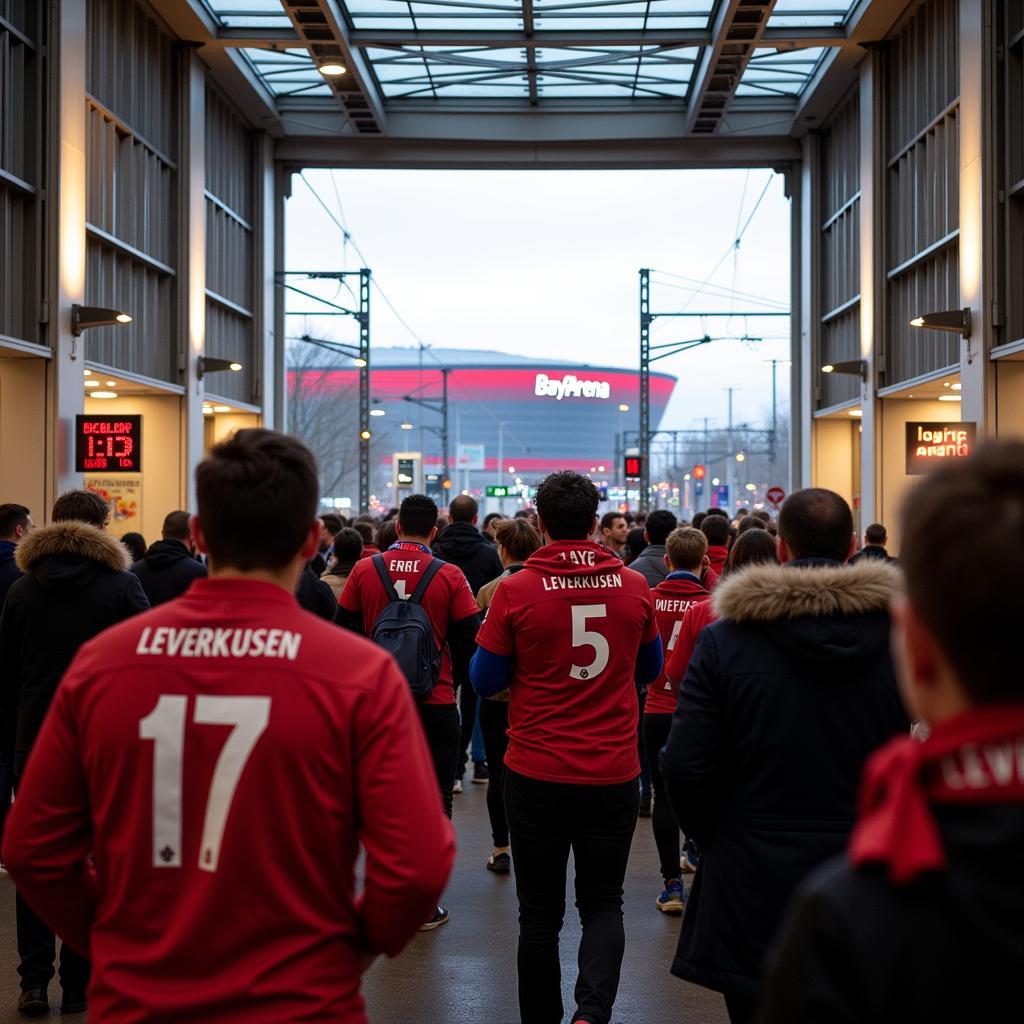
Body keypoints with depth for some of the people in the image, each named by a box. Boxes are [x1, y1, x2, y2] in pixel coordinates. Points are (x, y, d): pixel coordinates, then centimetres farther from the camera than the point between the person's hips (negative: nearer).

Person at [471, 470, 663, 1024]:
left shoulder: (516, 591, -10)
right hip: (613, 775, 2)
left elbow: (485, 680, -3)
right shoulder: (634, 587, -3)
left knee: (540, 911, 12)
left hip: (536, 776, -1)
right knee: (602, 903, 13)